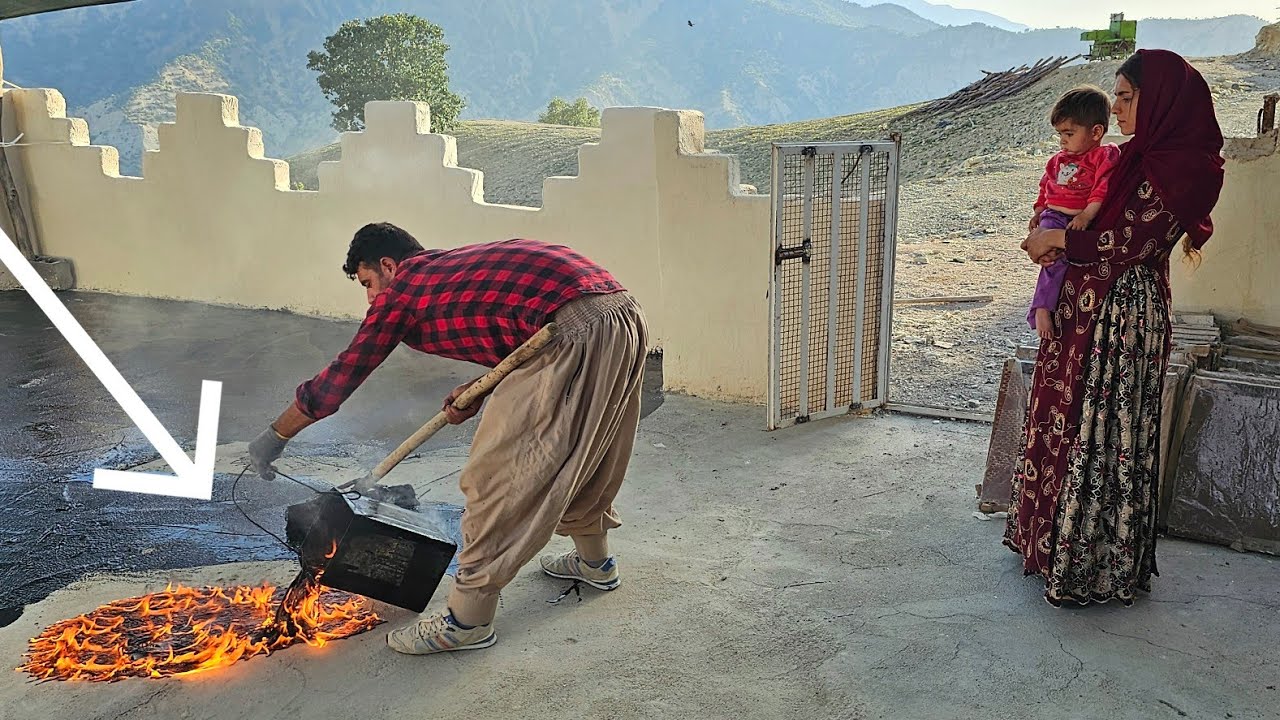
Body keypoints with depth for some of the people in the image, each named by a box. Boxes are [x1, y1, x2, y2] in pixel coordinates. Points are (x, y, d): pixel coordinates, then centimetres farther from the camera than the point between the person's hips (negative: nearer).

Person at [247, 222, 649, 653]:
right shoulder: (455, 268, 27)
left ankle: (468, 620, 8)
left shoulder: (402, 290, 6)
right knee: (577, 452, 28)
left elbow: (339, 378, 12)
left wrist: (275, 436, 24)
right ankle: (595, 561, 47)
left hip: (576, 332, -9)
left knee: (496, 473, 0)